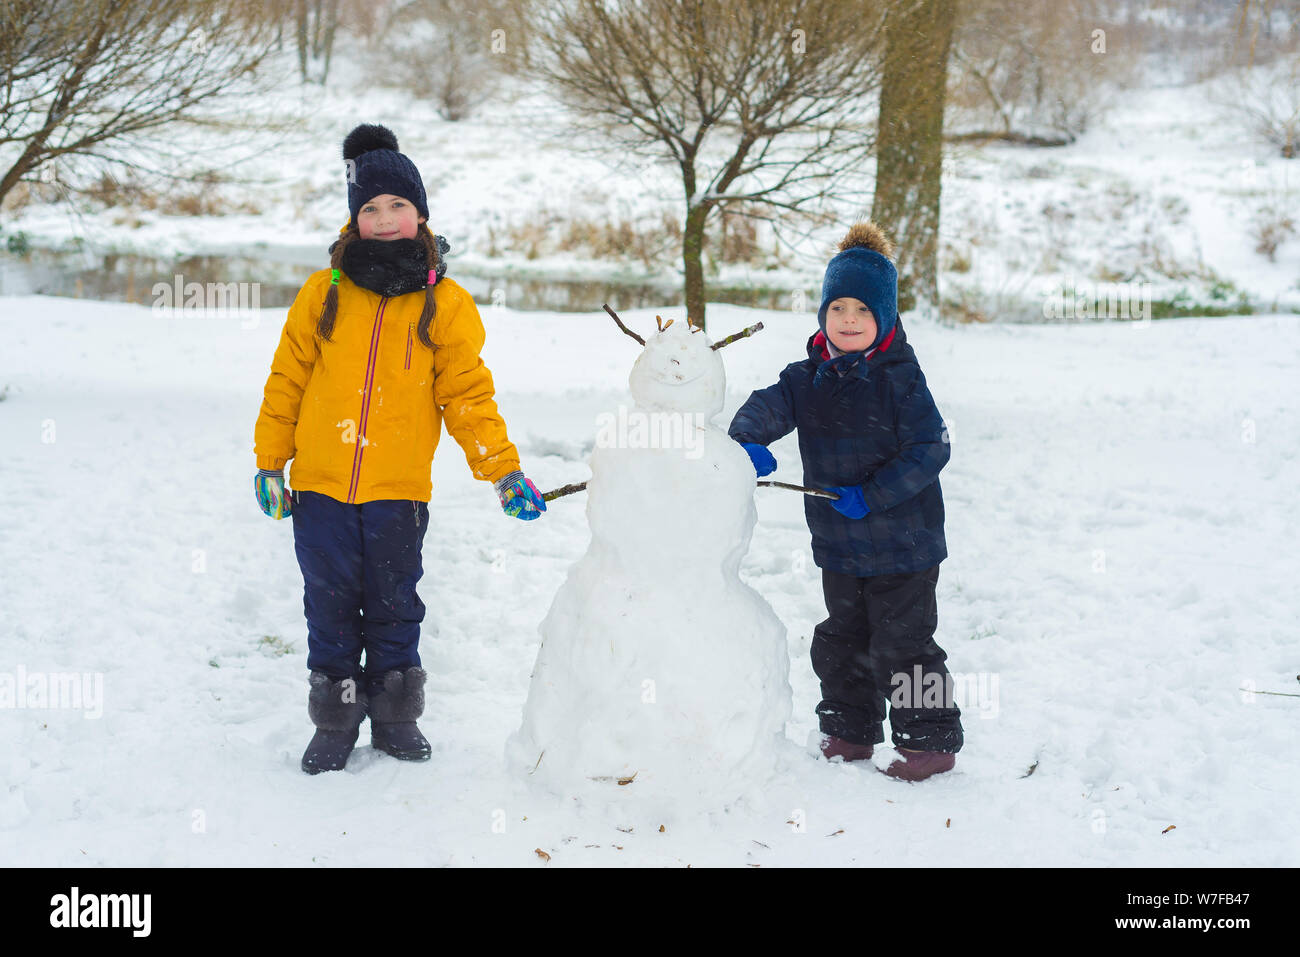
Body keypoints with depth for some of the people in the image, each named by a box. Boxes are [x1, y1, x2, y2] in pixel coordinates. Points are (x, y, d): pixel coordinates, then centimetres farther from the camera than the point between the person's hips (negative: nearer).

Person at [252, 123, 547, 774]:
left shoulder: (445, 304, 1)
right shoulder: (323, 292, 2)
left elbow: (467, 394, 3)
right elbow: (287, 379, 8)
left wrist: (503, 472, -3)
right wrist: (269, 462, 8)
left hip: (399, 492, 0)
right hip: (320, 487, 1)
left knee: (394, 609, 10)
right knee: (330, 606, 8)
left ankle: (395, 719, 26)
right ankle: (335, 725, 22)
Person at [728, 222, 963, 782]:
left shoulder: (900, 379, -14)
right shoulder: (809, 377, 4)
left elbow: (929, 450, -17)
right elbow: (770, 405, -5)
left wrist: (871, 495, -22)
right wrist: (749, 441, -27)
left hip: (902, 543, -6)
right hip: (839, 546, 6)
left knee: (901, 646, -1)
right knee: (841, 642, 17)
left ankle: (931, 740, 13)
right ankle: (849, 732, 32)